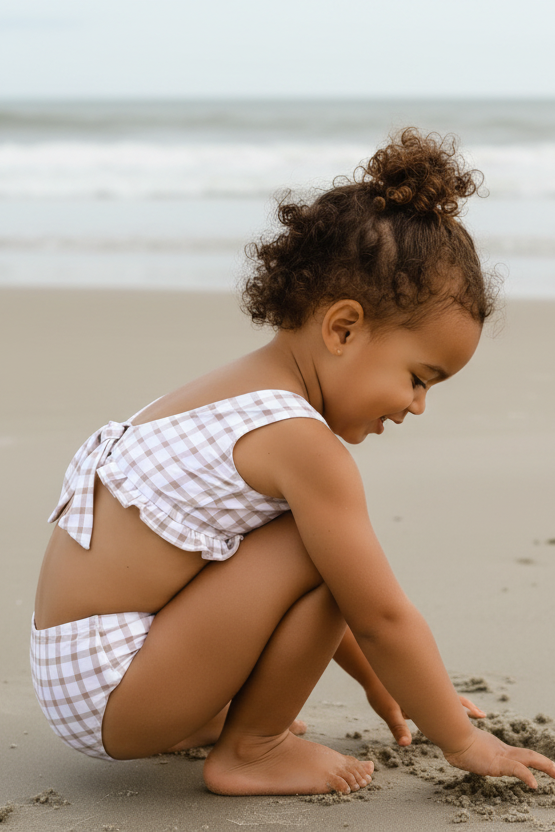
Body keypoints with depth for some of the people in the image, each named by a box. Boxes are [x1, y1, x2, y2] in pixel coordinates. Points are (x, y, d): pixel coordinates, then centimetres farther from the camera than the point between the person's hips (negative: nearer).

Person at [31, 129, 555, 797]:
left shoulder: (241, 390, 12)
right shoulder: (303, 443, -19)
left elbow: (304, 594, 24)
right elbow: (381, 618, -15)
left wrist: (379, 683, 28)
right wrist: (463, 742, -3)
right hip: (108, 692, -10)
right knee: (322, 549, -20)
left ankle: (197, 719, 18)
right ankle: (248, 753, -4)